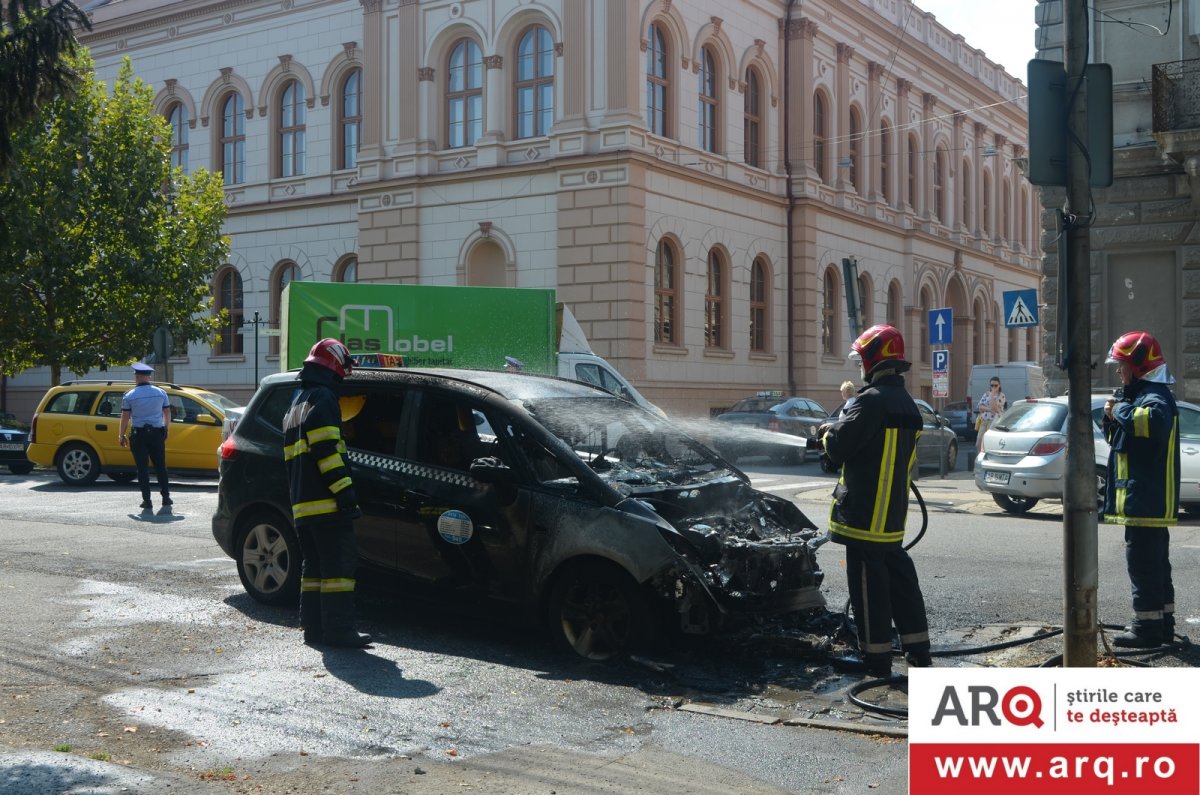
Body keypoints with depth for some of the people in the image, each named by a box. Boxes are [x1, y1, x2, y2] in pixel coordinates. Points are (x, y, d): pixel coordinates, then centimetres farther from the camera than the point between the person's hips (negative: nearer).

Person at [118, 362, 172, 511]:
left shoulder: (129, 395, -5)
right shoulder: (161, 393, 2)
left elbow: (125, 417, -4)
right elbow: (167, 413, 10)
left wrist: (122, 435, 5)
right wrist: (167, 429, 24)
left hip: (138, 434, -2)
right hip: (157, 433, 2)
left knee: (142, 468, 1)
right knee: (160, 466, 11)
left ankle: (147, 500, -2)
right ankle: (166, 497, 11)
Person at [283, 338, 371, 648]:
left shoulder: (296, 404, 24)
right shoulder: (323, 398, -8)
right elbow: (326, 451, -19)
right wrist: (346, 492, -21)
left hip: (302, 505, 10)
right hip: (326, 505, -10)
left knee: (314, 565, 13)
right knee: (339, 564, -9)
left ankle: (314, 628, 15)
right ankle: (339, 630, -11)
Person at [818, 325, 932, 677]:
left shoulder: (871, 400, -18)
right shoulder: (906, 403, 12)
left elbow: (838, 447, -19)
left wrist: (829, 432, 3)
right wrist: (840, 432, 13)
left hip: (864, 512, -9)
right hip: (893, 513, 9)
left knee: (868, 582, -1)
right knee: (898, 574, 16)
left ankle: (876, 659, 5)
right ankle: (918, 652, 22)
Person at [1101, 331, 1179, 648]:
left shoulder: (1156, 396, -14)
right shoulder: (1140, 394, 20)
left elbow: (1151, 421, -40)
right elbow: (1118, 439, 27)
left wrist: (1122, 409, -24)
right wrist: (1112, 417, 8)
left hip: (1146, 500, -11)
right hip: (1149, 502, 11)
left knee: (1143, 563, -8)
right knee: (1156, 562, 15)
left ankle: (1148, 626, -5)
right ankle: (1163, 623, 23)